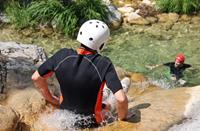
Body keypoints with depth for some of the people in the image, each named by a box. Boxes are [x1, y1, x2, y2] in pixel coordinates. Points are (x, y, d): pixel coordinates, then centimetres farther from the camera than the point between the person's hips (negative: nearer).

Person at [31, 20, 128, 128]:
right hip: (90, 123, -3)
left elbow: (36, 77, -4)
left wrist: (52, 100, 8)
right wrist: (121, 118, -12)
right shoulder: (104, 64, -28)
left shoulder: (62, 55, -16)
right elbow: (121, 99, -32)